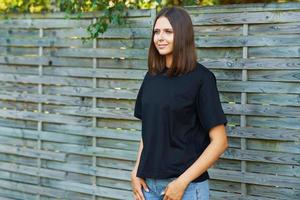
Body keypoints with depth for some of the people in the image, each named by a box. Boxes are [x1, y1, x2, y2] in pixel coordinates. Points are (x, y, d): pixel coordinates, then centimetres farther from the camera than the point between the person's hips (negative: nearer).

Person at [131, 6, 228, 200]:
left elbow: (219, 142, -11)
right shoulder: (151, 77, 7)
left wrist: (182, 182, -15)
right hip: (149, 184, 5)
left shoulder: (201, 78, -9)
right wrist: (136, 172, 3)